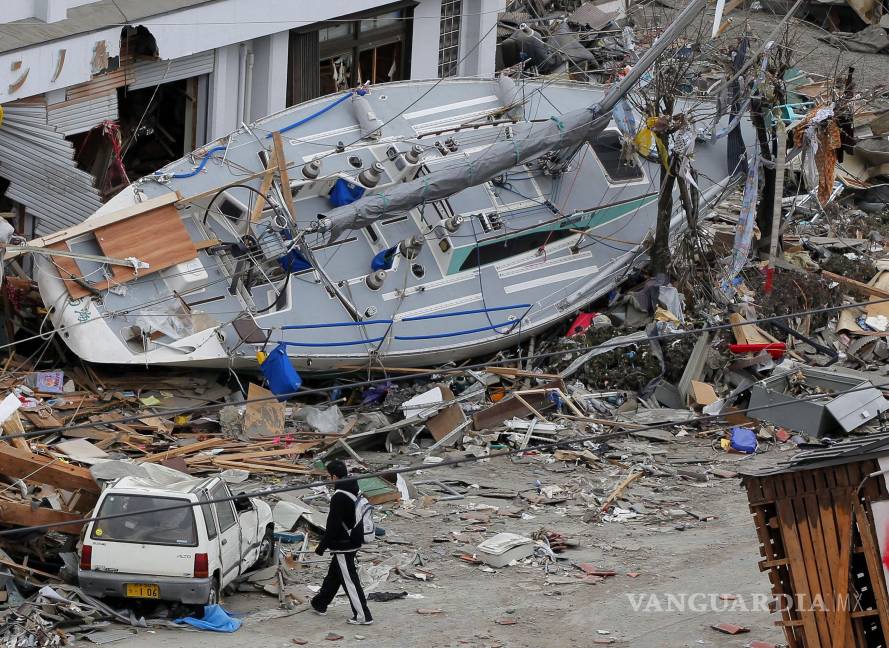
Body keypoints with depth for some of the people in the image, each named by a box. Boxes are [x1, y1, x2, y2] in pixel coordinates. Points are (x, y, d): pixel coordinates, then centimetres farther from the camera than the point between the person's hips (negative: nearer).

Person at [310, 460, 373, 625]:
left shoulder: (339, 497, -23)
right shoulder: (355, 492, 5)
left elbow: (333, 525, -22)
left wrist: (322, 546, -12)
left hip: (342, 546, -10)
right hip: (353, 542, 10)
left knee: (349, 580, -4)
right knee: (333, 574, 24)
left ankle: (363, 616, -3)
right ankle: (319, 604, 40)